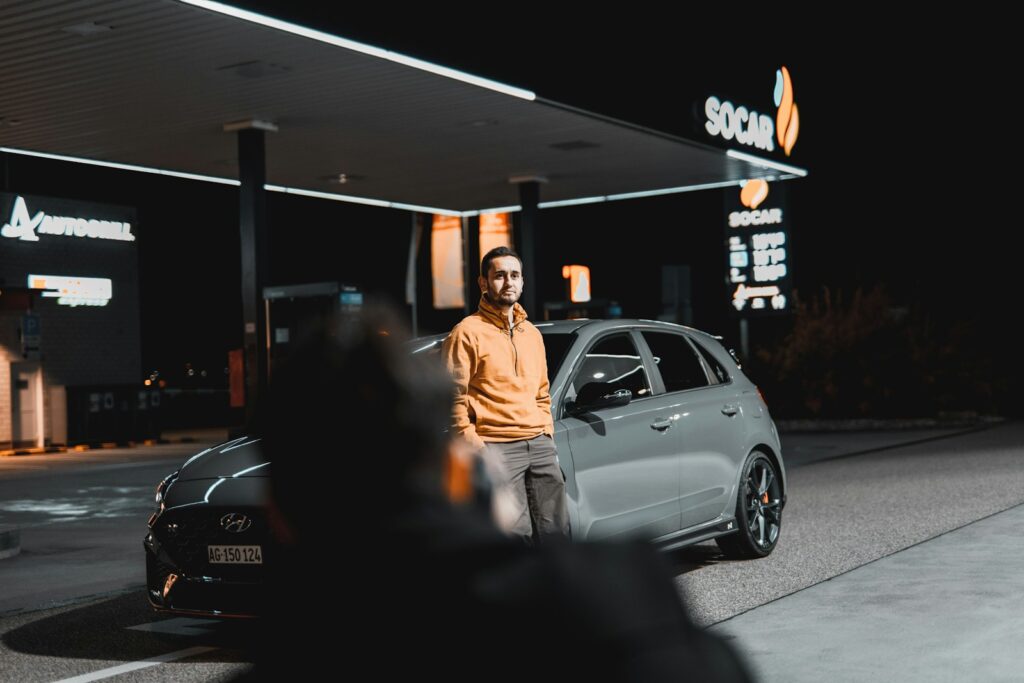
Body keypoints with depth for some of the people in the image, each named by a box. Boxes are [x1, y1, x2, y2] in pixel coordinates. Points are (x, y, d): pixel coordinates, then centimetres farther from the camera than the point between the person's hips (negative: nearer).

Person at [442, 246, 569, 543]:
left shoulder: (532, 333, 19)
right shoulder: (468, 332, -3)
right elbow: (452, 395, -8)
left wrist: (547, 435, 16)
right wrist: (472, 443, -14)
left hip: (540, 444, 7)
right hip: (496, 446, -7)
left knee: (556, 530, 6)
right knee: (516, 534, -13)